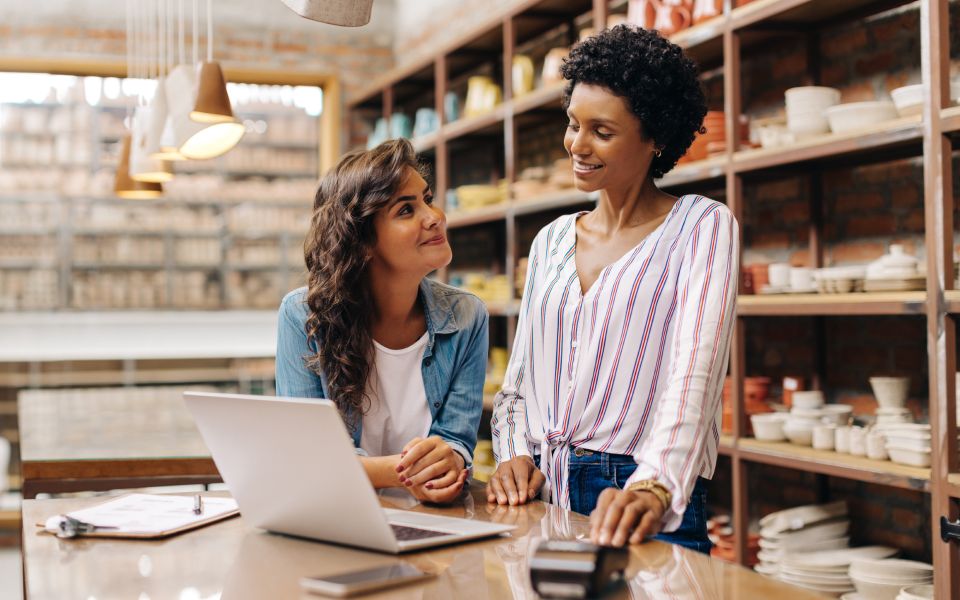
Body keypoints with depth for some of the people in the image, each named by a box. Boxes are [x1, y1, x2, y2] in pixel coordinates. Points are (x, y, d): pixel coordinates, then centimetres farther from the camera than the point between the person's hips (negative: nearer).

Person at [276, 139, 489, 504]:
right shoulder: (302, 315, -7)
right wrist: (398, 472, -27)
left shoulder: (466, 317, -1)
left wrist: (449, 459, -30)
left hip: (432, 519, 2)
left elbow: (457, 440, -5)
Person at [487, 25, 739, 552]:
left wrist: (653, 488, -30)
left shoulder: (704, 228, -1)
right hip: (541, 499, 4)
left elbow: (694, 373, -16)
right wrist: (516, 456, -1)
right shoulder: (551, 241, 16)